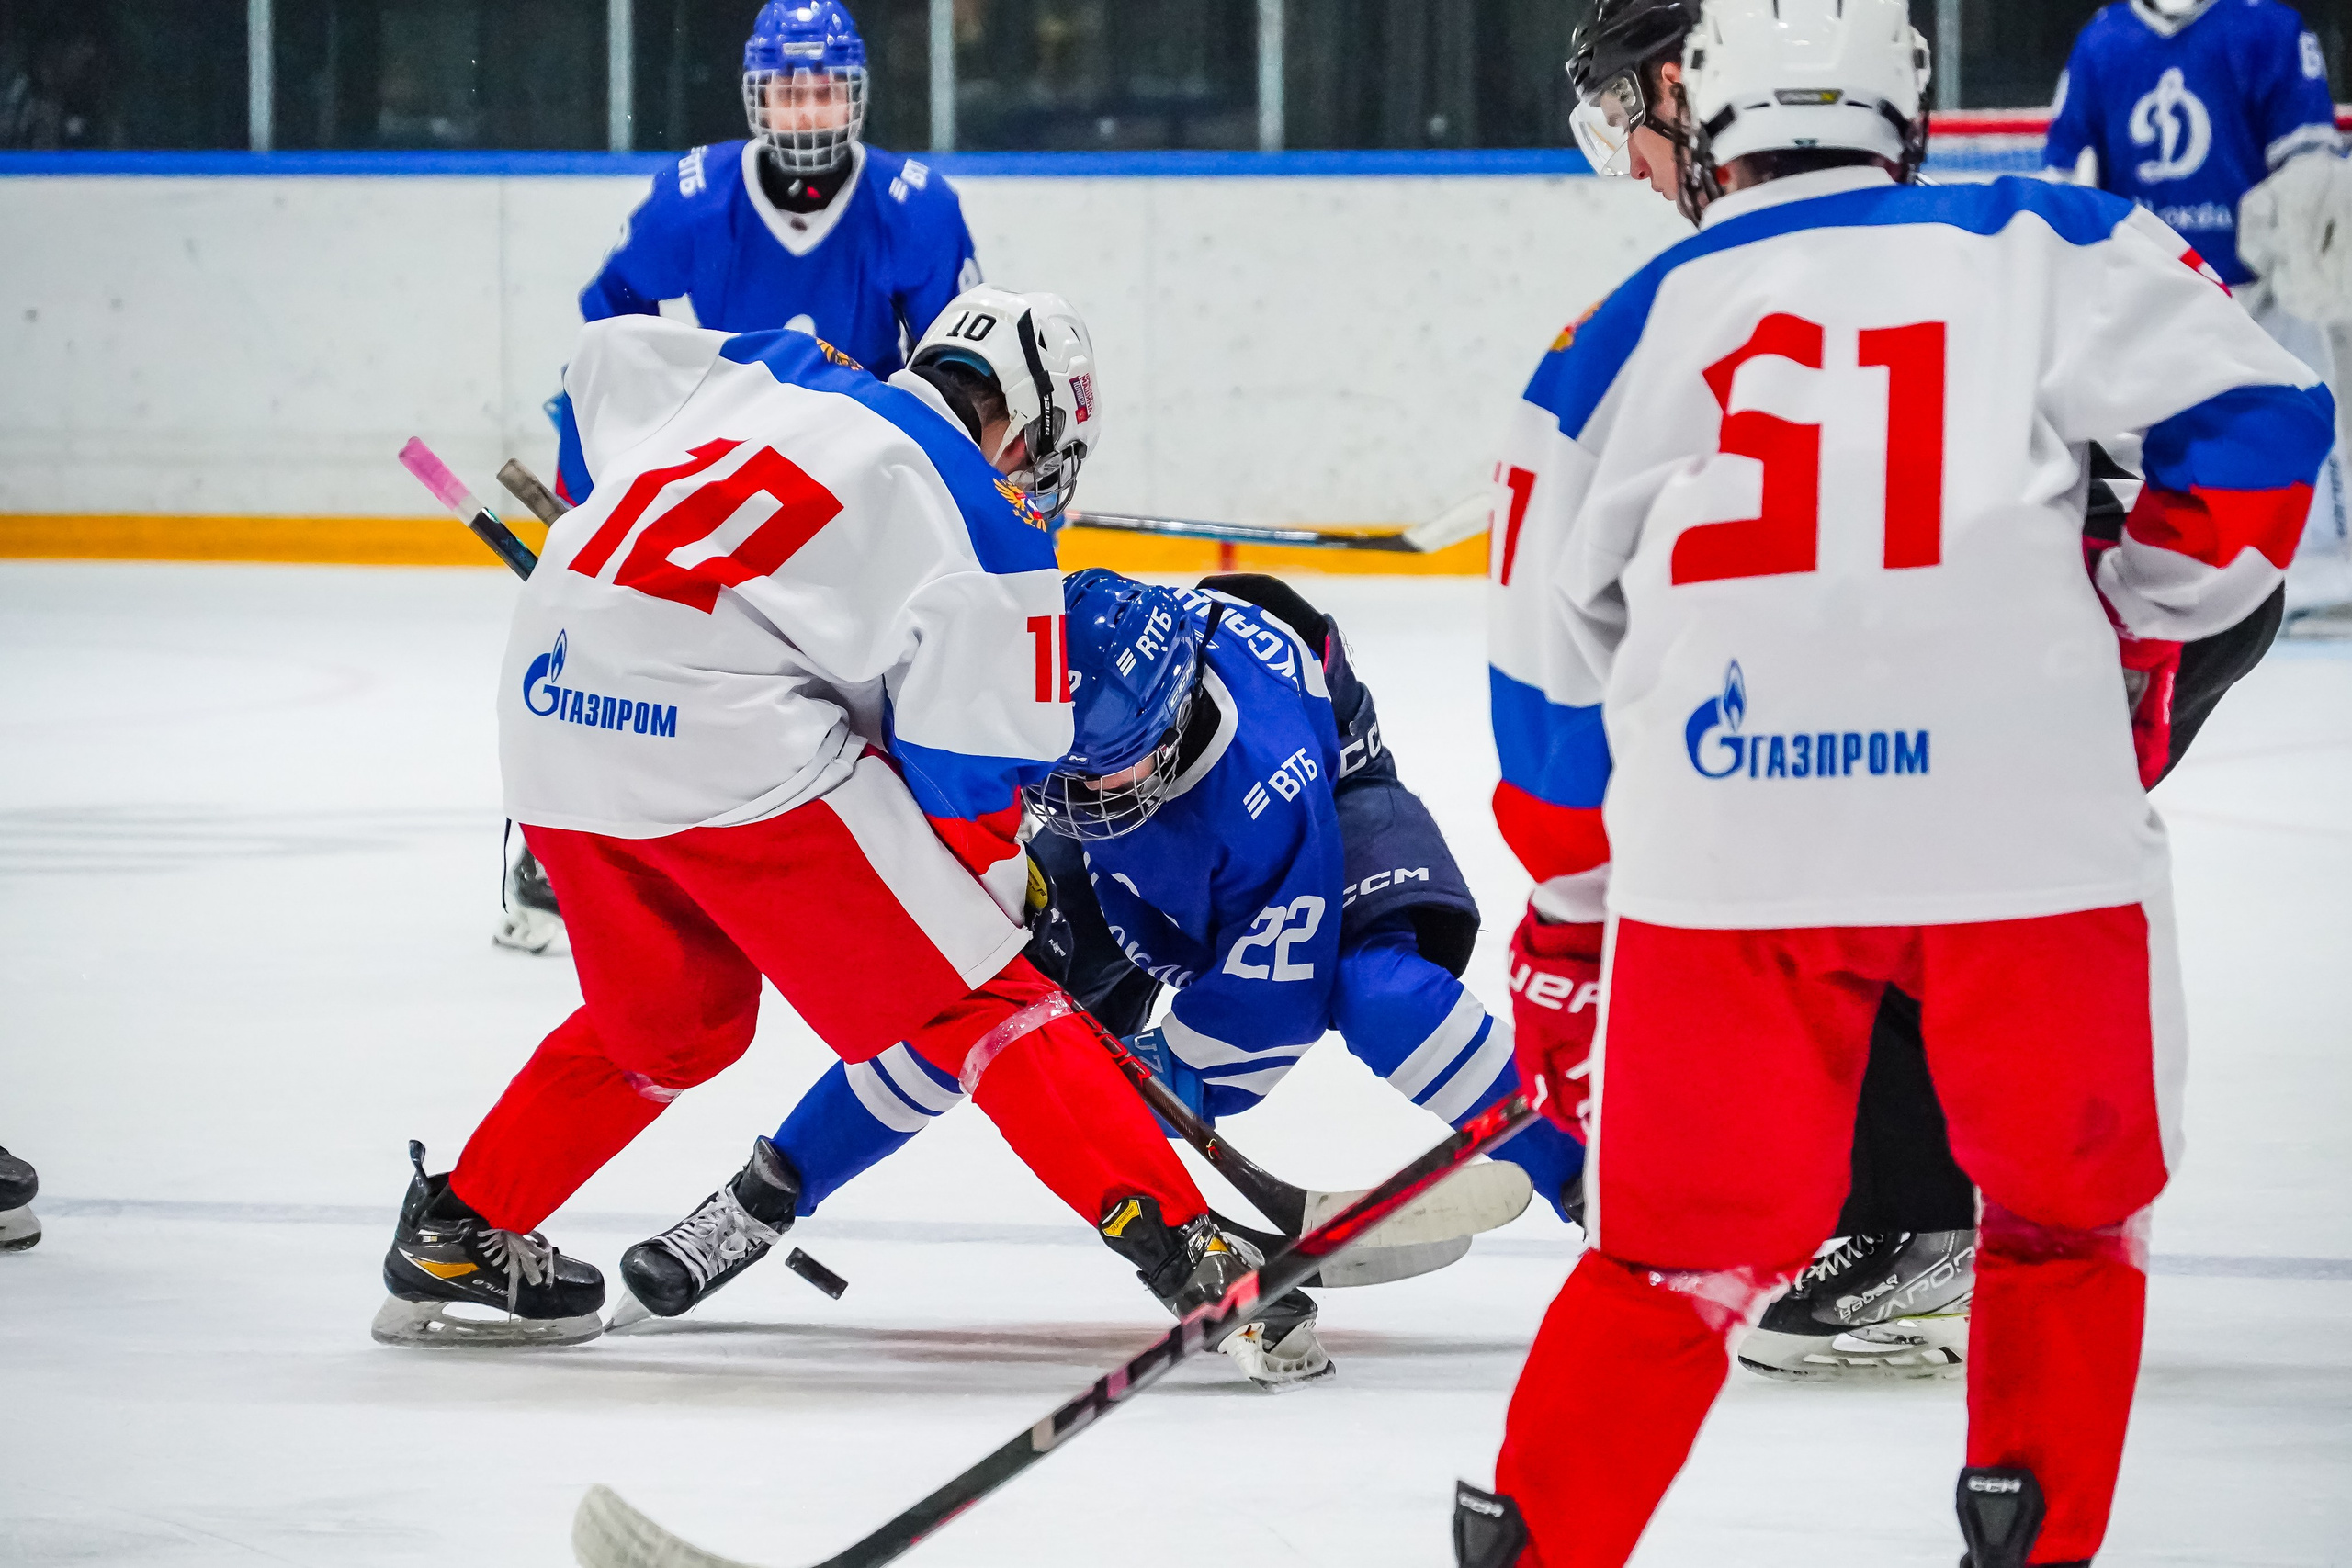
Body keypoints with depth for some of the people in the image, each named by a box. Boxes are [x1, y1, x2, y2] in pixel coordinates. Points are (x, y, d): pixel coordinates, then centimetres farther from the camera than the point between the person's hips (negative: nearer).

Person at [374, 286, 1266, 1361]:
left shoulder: (771, 374, 20)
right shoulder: (986, 526, 4)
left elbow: (607, 358, 34)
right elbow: (965, 768, 1)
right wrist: (995, 920, 16)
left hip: (553, 715, 7)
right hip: (731, 736, -7)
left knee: (672, 1021, 29)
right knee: (982, 996, 1)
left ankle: (457, 1236, 34)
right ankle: (1183, 1249, -8)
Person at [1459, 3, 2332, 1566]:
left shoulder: (1627, 337, 17)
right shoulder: (2040, 250, 10)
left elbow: (1553, 661, 23)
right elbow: (2258, 412, 2)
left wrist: (1571, 915, 34)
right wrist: (2138, 636, 13)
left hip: (1721, 848, 2)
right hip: (2024, 830, -2)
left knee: (1689, 1253, 16)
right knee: (2074, 1210, 20)